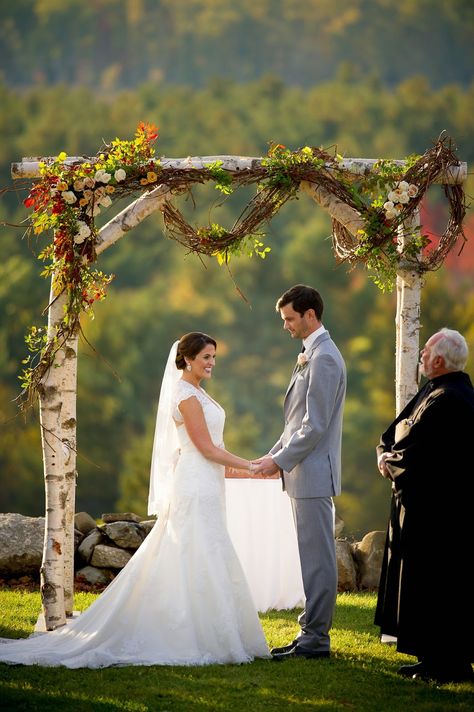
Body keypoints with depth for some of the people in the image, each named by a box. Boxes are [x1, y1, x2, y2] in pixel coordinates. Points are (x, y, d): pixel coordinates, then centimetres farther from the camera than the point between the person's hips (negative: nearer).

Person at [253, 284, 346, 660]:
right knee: (314, 558, 12)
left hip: (314, 474, -10)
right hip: (305, 474, 10)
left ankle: (316, 639, -4)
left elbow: (315, 426, -19)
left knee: (317, 558, -6)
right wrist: (274, 455, 15)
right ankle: (312, 632, 16)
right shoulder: (311, 356, 17)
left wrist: (280, 461, -14)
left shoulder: (324, 358, -15)